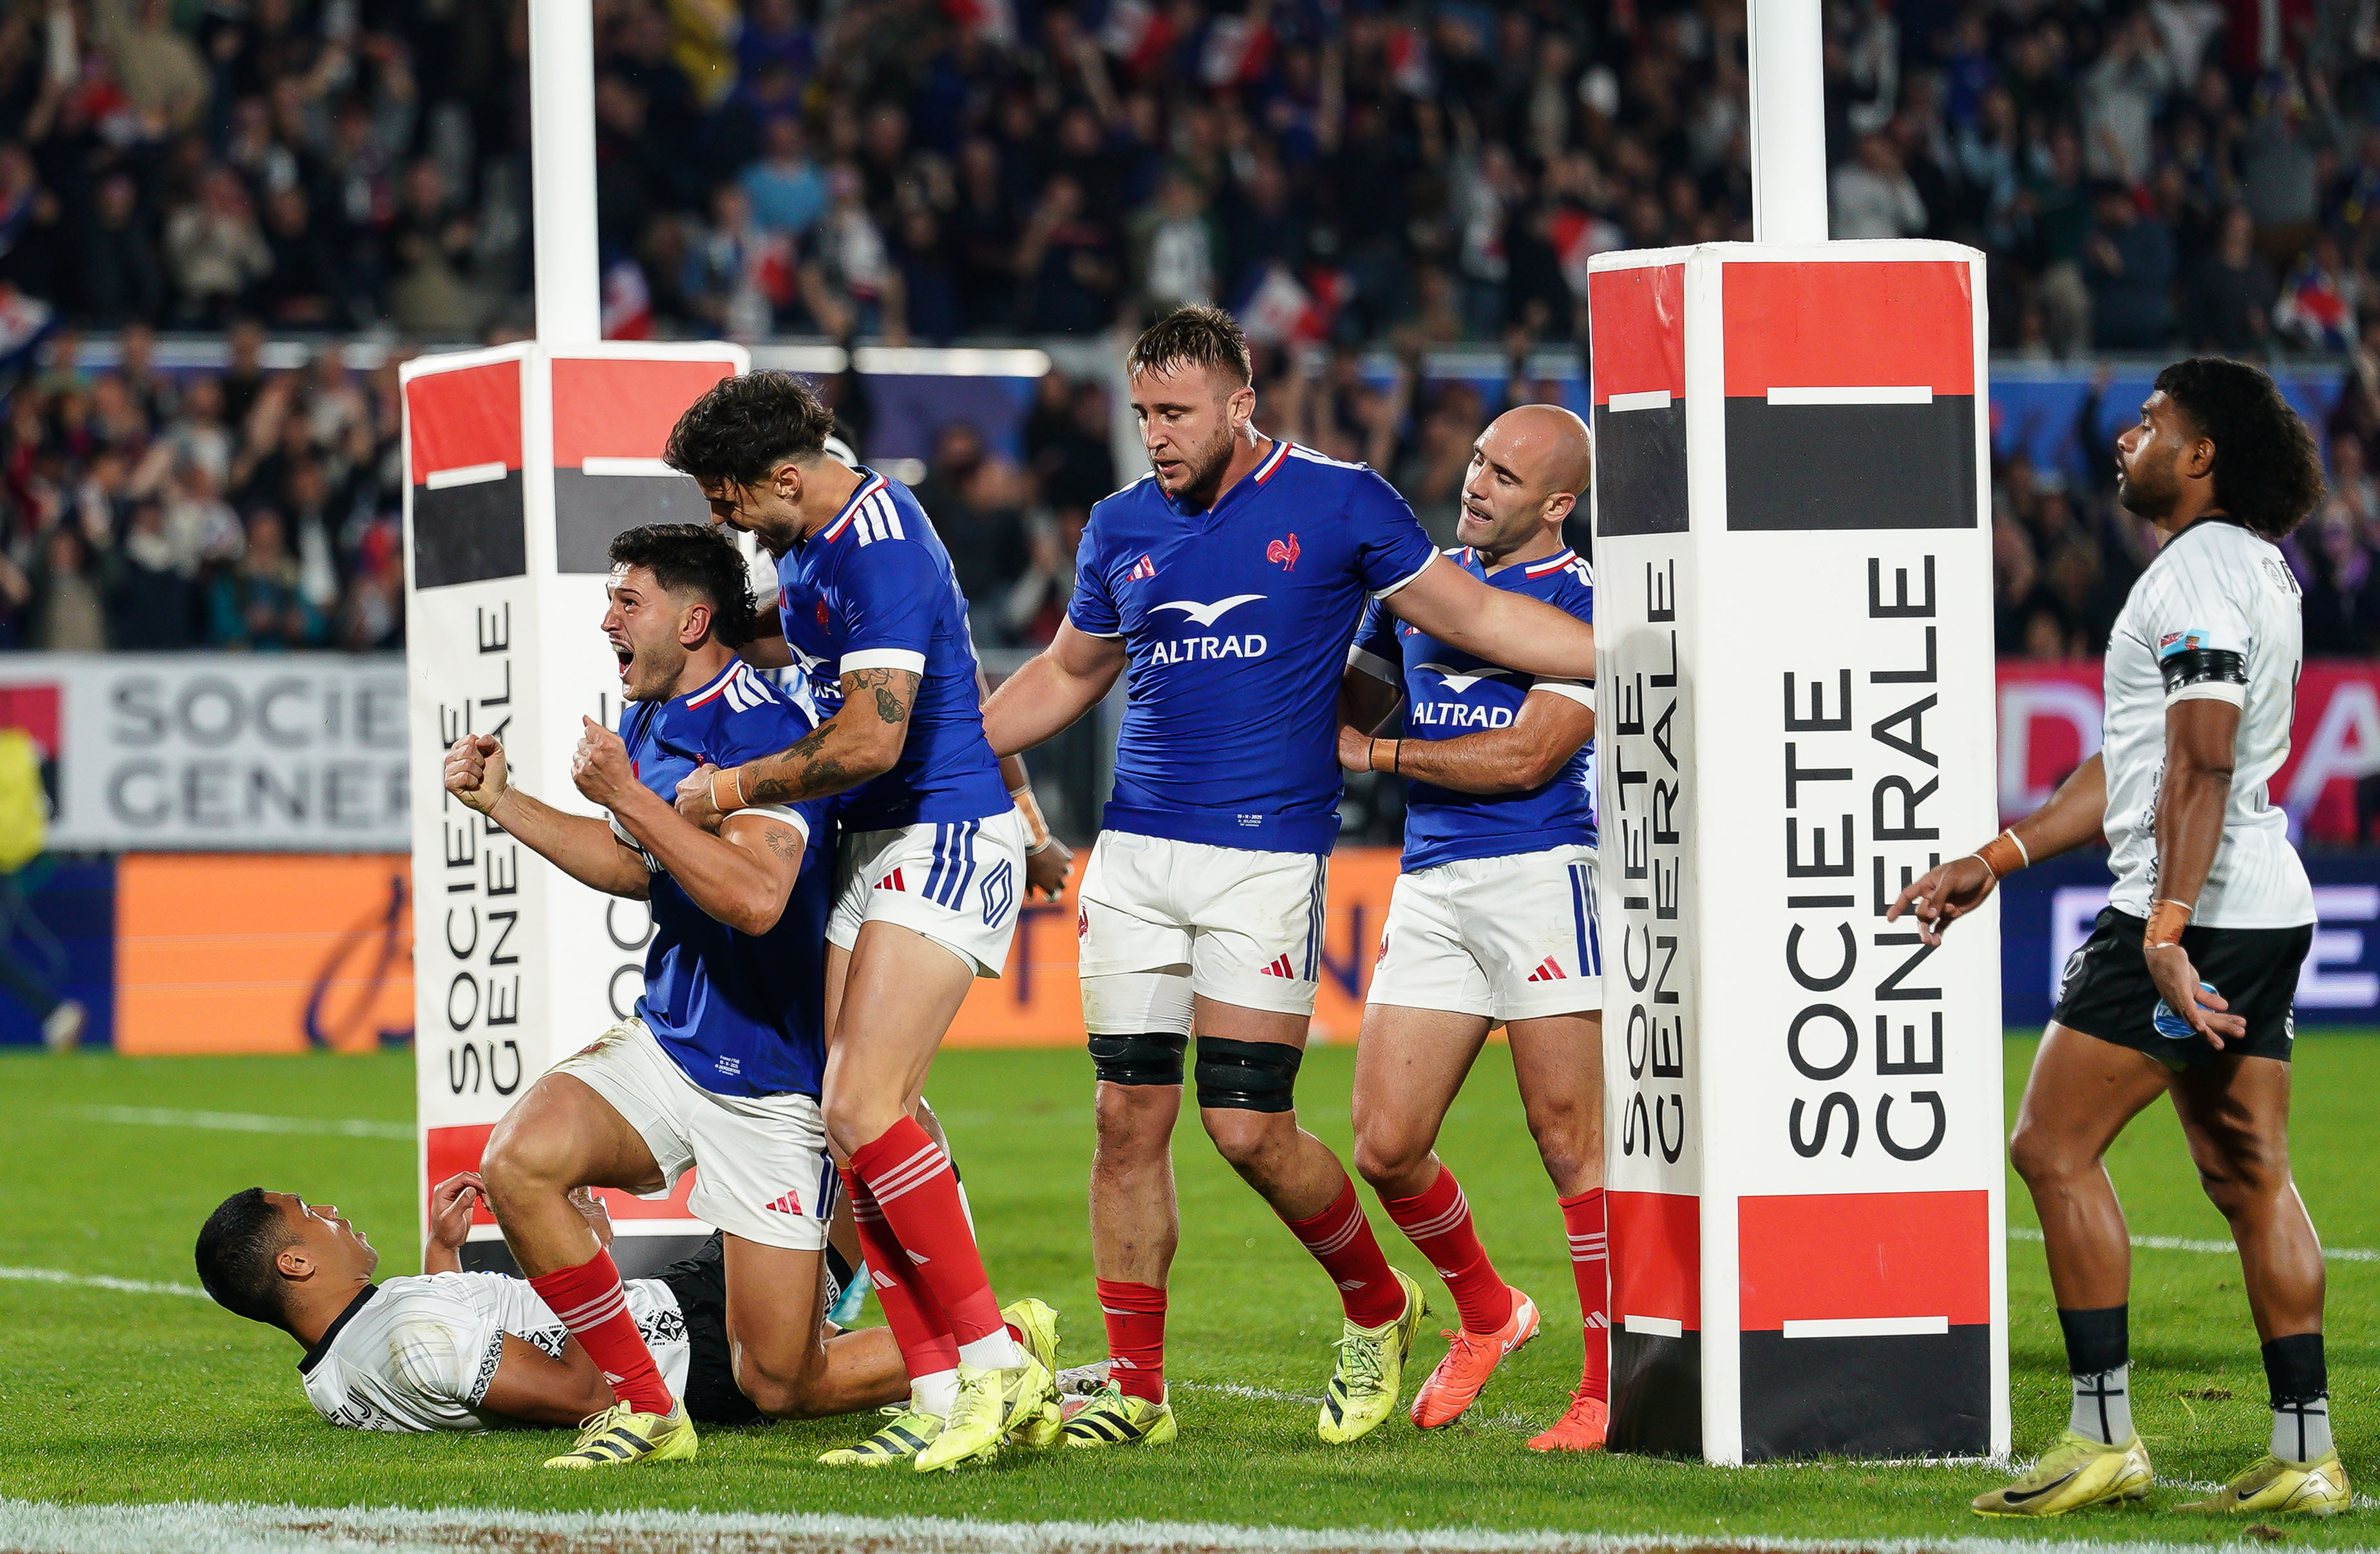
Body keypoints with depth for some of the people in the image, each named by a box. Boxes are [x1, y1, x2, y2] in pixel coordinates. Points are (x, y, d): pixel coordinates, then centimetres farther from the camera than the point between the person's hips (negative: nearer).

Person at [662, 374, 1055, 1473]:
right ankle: (940, 1393, 2)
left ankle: (997, 1365, -12)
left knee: (864, 1111, -19)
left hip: (946, 835, -10)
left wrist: (735, 789, -12)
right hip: (875, 846, 10)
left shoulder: (880, 547, -19)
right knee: (858, 1125, 2)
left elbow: (872, 739, -25)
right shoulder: (809, 541, 13)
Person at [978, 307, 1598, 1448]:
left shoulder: (1338, 504, 0)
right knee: (1129, 1115, -1)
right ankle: (1134, 1384, 7)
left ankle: (1377, 1307, 16)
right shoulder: (1122, 528, 11)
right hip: (1136, 845, 4)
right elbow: (1065, 677, 24)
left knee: (1249, 1127, -9)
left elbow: (1474, 615, 5)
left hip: (1269, 851, -4)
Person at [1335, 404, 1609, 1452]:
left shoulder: (1584, 603, -4)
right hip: (1429, 885, 6)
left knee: (1571, 1142, -7)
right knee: (1386, 1148, 2)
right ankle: (1486, 1315, 26)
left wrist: (1376, 754, -7)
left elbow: (1526, 756, -12)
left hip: (1539, 873, -6)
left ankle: (1614, 1385, 0)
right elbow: (1344, 710, 29)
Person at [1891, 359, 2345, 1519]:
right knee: (2246, 1173, 8)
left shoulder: (2199, 574, -12)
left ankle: (2103, 1438, -7)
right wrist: (1993, 861, 26)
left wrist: (2166, 931, -29)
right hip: (2269, 907, 10)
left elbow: (2201, 766, -22)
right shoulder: (2252, 569, 21)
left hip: (2196, 906, -10)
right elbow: (2136, 767, 26)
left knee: (2055, 1147, -6)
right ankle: (2305, 1456, 5)